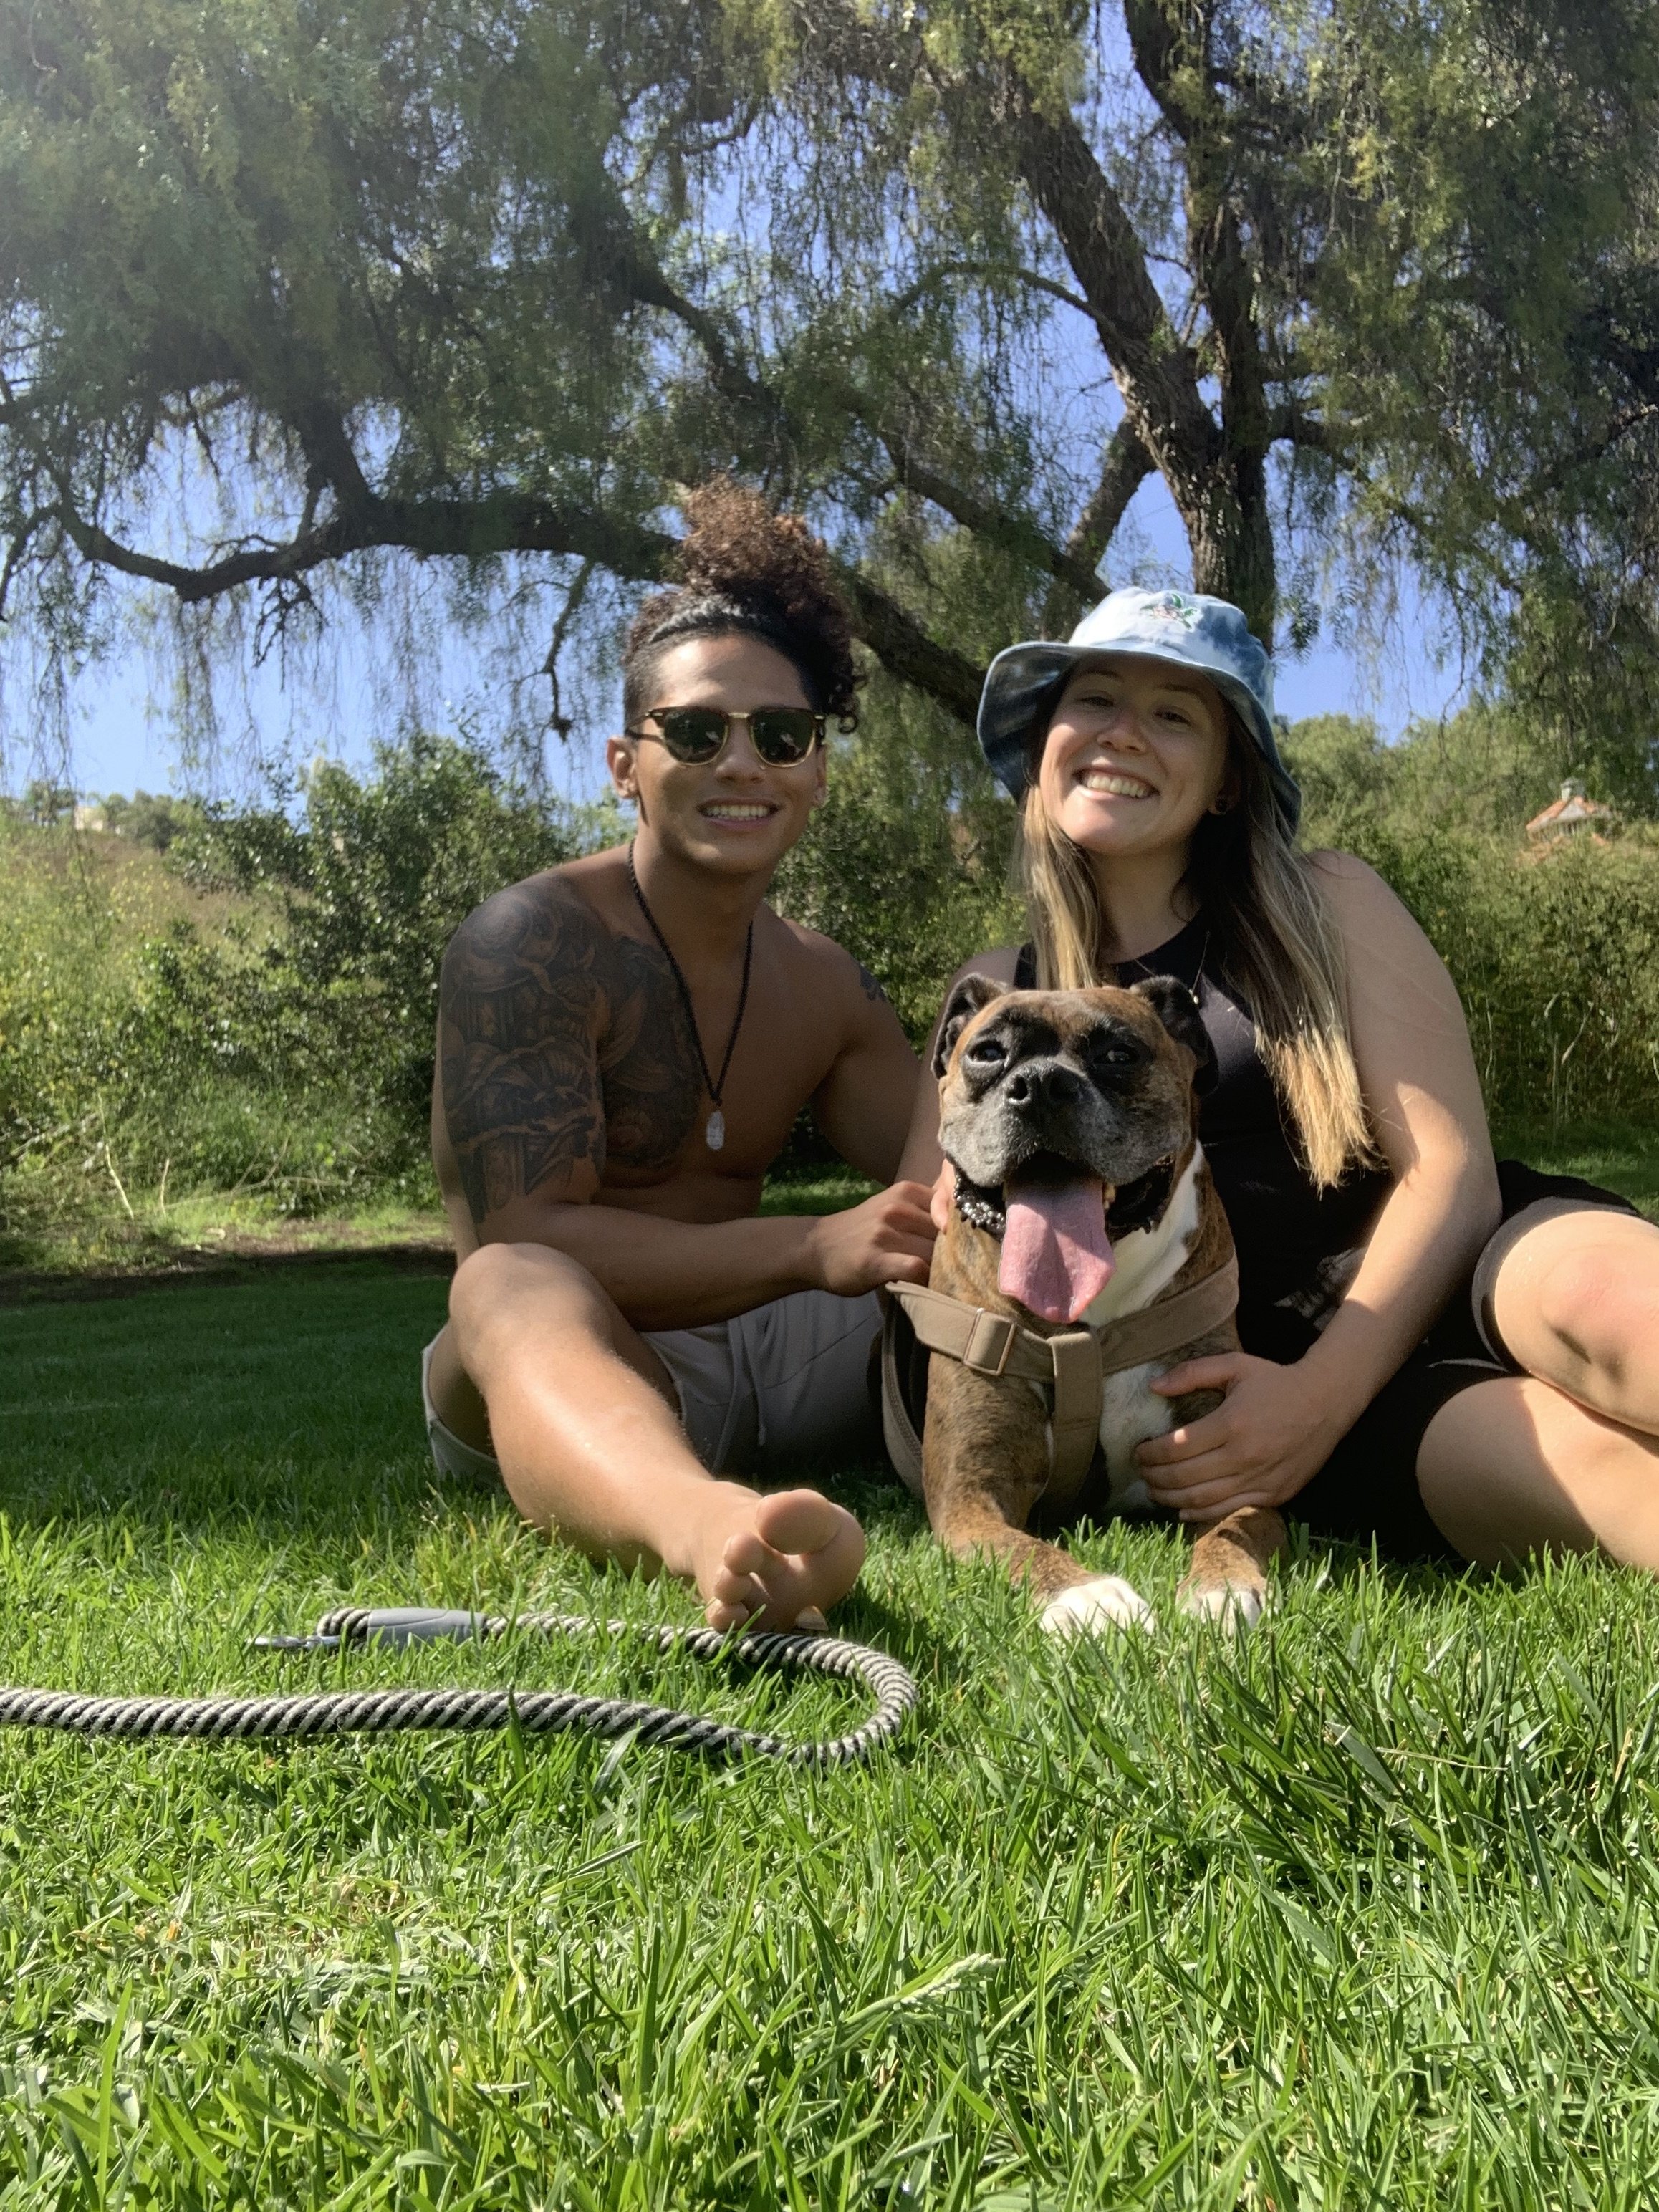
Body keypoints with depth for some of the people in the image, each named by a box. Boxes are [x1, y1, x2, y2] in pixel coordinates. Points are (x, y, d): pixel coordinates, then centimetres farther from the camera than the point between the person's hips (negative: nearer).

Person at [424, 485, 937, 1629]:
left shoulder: (826, 985, 9)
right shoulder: (535, 941, -12)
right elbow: (525, 1239, -21)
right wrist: (815, 1251, -32)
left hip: (758, 1357, 7)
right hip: (570, 1372, -6)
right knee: (507, 1283, -38)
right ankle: (706, 1527, -70)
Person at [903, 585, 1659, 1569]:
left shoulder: (1324, 905, 6)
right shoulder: (997, 993, 13)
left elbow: (1452, 1173, -3)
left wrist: (1321, 1392, -17)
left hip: (1442, 1287, 0)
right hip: (1244, 1383, 0)